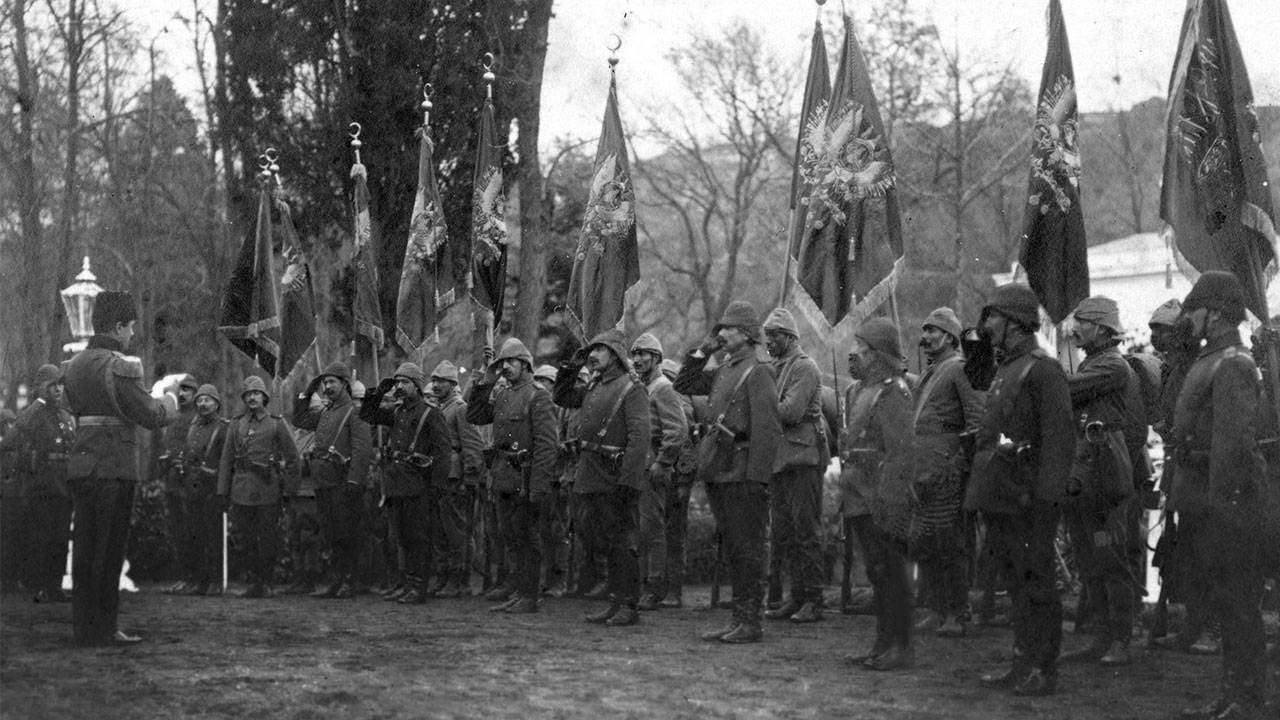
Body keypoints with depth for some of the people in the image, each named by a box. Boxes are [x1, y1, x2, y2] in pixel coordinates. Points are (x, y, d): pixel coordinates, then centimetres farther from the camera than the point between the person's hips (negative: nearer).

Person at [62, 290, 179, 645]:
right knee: (107, 550, -2)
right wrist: (170, 400, 7)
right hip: (112, 467, -8)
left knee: (86, 549, 12)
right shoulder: (116, 367, -14)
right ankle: (100, 629, 2)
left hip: (82, 465, 8)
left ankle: (87, 626, 18)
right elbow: (151, 416, -15)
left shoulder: (76, 364, 13)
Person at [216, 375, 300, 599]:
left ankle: (266, 583, 8)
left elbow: (292, 458, 3)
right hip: (241, 490, 3)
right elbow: (226, 459, 11)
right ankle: (255, 582, 15)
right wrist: (223, 492, 4)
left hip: (268, 488, -3)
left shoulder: (276, 424, 3)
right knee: (247, 538, 5)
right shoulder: (236, 424, 11)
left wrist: (289, 490, -3)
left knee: (268, 538, -1)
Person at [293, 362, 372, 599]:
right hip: (323, 482, 8)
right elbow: (300, 420, 28)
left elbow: (362, 450, -16)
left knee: (347, 535, -3)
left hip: (342, 483, -8)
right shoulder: (324, 411, 17)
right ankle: (338, 582, 17)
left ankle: (349, 583, 1)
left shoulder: (355, 412, -8)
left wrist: (354, 482, -23)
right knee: (331, 535, 11)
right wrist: (307, 393, 17)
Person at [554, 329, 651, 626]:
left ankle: (629, 607, 1)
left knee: (622, 543, -4)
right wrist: (571, 366, 14)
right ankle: (615, 603, 18)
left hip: (615, 479, -8)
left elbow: (640, 436, -17)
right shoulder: (593, 388, 15)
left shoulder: (631, 389, -9)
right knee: (606, 544, 12)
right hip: (590, 479, 8)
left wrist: (627, 479, -24)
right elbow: (561, 397, 29)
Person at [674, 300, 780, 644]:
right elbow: (683, 385, 24)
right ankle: (738, 618, 18)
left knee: (748, 549, -3)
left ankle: (750, 622, 2)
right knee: (731, 549, 12)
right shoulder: (722, 371, 14)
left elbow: (767, 429, -15)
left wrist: (756, 477, -19)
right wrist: (703, 351, 13)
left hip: (742, 473, -8)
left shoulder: (758, 373, -10)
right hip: (719, 473, 8)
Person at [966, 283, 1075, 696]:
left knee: (1036, 585, -3)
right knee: (1015, 584, 13)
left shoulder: (1042, 370, -11)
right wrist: (981, 498, 19)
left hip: (1027, 500, -9)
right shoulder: (1003, 372, 17)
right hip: (999, 499, 9)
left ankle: (1044, 672, 2)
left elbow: (1060, 439, -16)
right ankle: (1023, 666, 19)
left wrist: (1046, 499, -21)